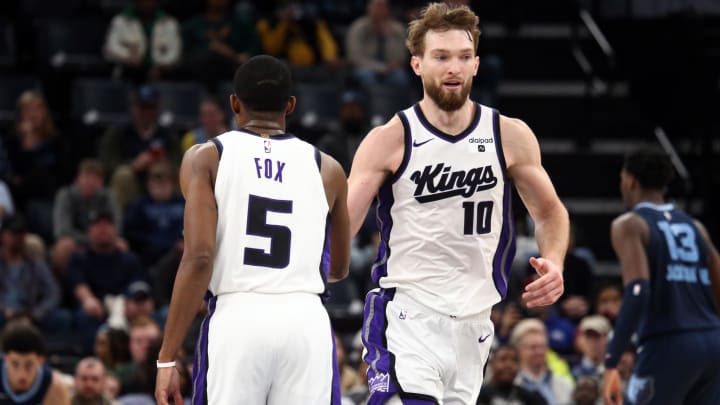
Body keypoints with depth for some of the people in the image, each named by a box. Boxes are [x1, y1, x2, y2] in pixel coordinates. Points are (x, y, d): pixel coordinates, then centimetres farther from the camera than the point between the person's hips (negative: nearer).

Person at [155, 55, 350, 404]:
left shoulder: (206, 158, 5)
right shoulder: (327, 169, 13)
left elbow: (199, 258, -7)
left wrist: (167, 358, -6)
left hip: (236, 321, -2)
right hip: (306, 322, 2)